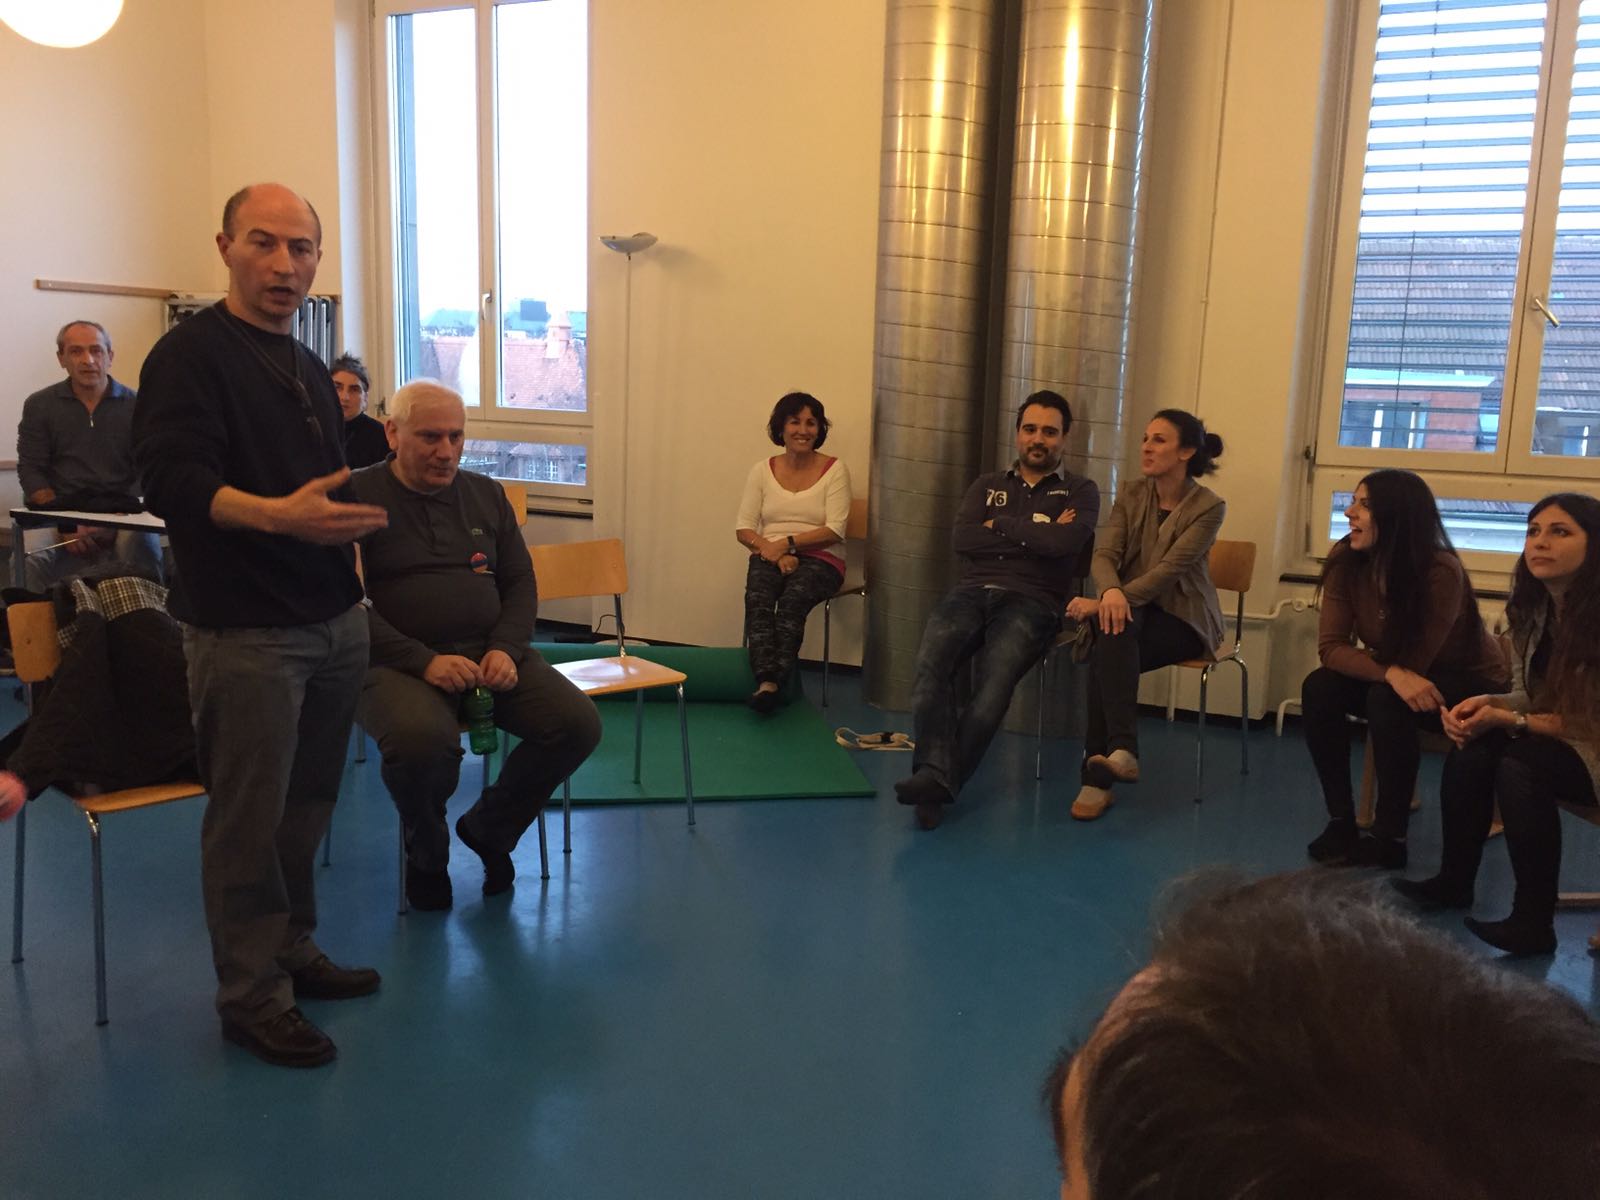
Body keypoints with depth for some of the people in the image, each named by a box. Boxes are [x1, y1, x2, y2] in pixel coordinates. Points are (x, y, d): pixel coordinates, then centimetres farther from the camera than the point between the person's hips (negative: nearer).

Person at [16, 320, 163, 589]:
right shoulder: (39, 405, 11)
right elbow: (31, 471, 5)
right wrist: (66, 525, -12)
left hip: (122, 515, -1)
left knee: (140, 544, -34)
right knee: (30, 562, -29)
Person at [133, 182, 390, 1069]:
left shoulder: (308, 368, 17)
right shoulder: (191, 353, -8)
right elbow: (173, 481, -21)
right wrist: (278, 515, -35)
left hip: (335, 622, 8)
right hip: (246, 632, -8)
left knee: (307, 804, 15)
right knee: (249, 819, 0)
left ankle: (292, 952, 30)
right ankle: (251, 996, 13)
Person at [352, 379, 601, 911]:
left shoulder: (486, 494, 16)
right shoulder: (356, 497, 0)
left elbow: (520, 583, 15)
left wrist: (506, 649, -6)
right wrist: (424, 661, -21)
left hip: (490, 651, 5)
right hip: (398, 661, -5)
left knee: (578, 724, -18)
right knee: (423, 740, -37)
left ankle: (489, 828, 11)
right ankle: (426, 853, 0)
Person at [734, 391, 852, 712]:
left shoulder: (835, 470, 3)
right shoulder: (763, 470, 11)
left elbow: (834, 530, -6)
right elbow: (743, 528, 6)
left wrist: (788, 543, -15)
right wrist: (771, 549, -13)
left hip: (818, 558, -2)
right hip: (769, 556, 2)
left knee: (792, 599, -34)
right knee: (758, 598, -31)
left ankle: (772, 684, -40)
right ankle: (767, 681, -44)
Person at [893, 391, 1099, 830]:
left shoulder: (1079, 492, 15)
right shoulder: (988, 485, 24)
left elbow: (1063, 542, -8)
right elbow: (963, 539, 5)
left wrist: (1000, 526, 3)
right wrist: (1035, 533, 1)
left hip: (1031, 602, -3)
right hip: (971, 592, 3)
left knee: (994, 683, -33)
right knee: (930, 663, -31)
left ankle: (940, 780, -32)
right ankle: (936, 772, -38)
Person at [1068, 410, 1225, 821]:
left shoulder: (1208, 506, -9)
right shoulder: (1131, 494, 5)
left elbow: (1168, 570, -21)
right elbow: (1104, 554, -6)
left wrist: (1102, 602, -31)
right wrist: (1111, 592, -31)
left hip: (1183, 617, -3)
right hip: (1131, 607, 4)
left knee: (1108, 652, -33)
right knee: (1114, 630, -35)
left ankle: (1098, 775, -35)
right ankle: (1122, 749, -41)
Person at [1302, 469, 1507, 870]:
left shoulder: (1441, 571, -31)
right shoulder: (1345, 560, -16)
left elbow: (1414, 662, -25)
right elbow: (1331, 647, -22)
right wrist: (1392, 674, -38)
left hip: (1471, 683, -5)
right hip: (1404, 679, 5)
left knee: (1388, 701, -34)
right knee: (1319, 688, -23)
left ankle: (1389, 838, -22)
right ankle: (1341, 820, -13)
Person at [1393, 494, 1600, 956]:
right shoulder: (1532, 607, 0)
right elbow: (1528, 696, 6)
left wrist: (1509, 721, -23)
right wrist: (1489, 705, -15)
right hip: (1554, 740, 7)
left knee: (1520, 762, -31)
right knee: (1471, 745, -18)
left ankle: (1534, 921, -22)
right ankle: (1454, 882, -4)